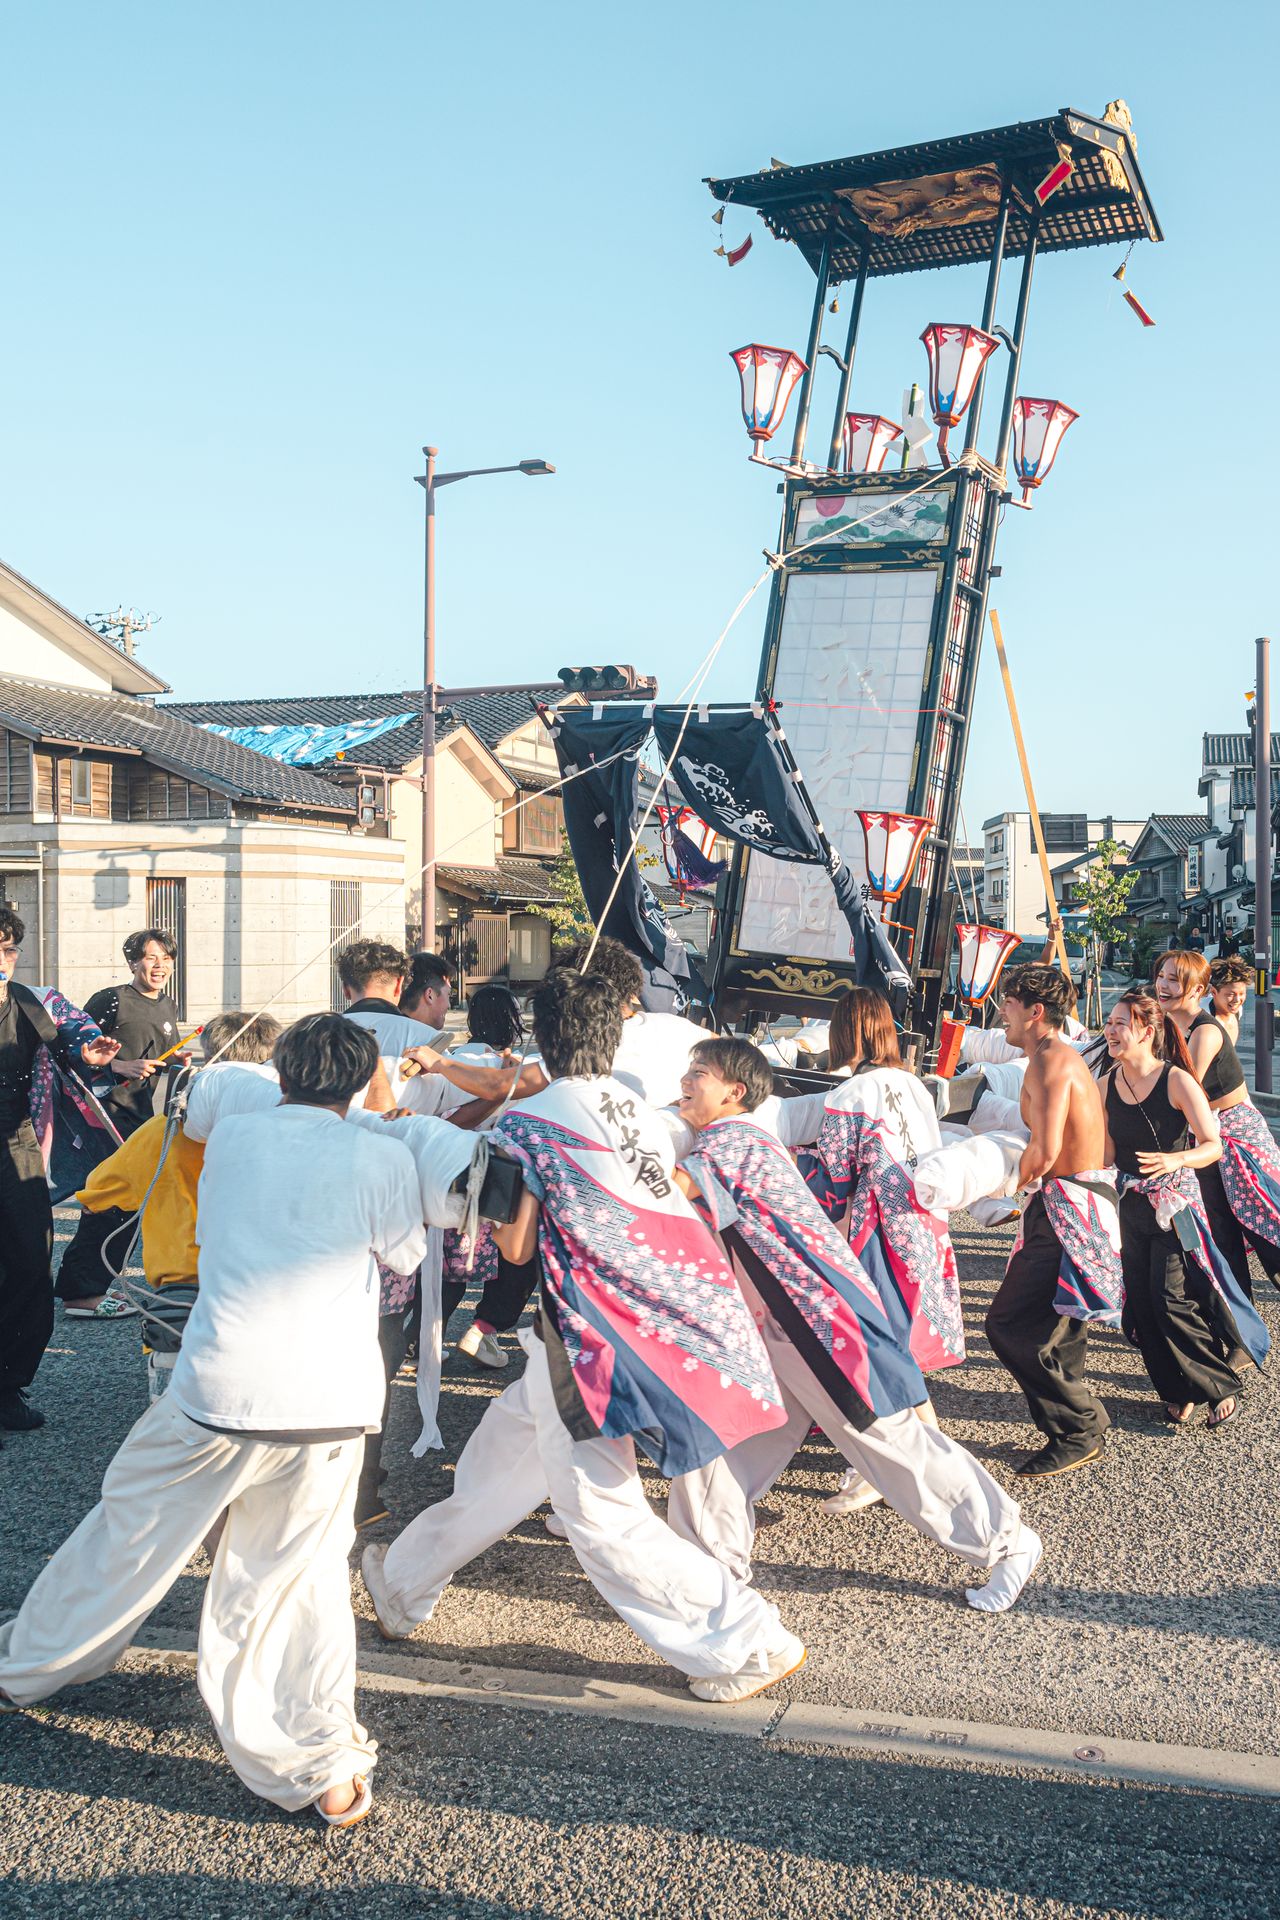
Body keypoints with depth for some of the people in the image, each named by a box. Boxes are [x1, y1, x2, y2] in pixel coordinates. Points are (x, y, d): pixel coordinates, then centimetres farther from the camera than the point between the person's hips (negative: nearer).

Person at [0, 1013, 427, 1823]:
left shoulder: (232, 1135, 5)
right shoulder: (381, 1158, -2)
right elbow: (406, 1256, 14)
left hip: (218, 1392, 1)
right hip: (331, 1407, -1)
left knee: (128, 1540, 20)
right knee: (307, 1575, 14)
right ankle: (324, 1769, 14)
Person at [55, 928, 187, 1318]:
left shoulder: (168, 1007, 13)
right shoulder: (111, 1000, -10)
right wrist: (122, 1067, -22)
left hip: (141, 1113, 8)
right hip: (105, 1109, -8)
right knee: (108, 1201, -9)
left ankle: (98, 1283, 24)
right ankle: (80, 1293, -2)